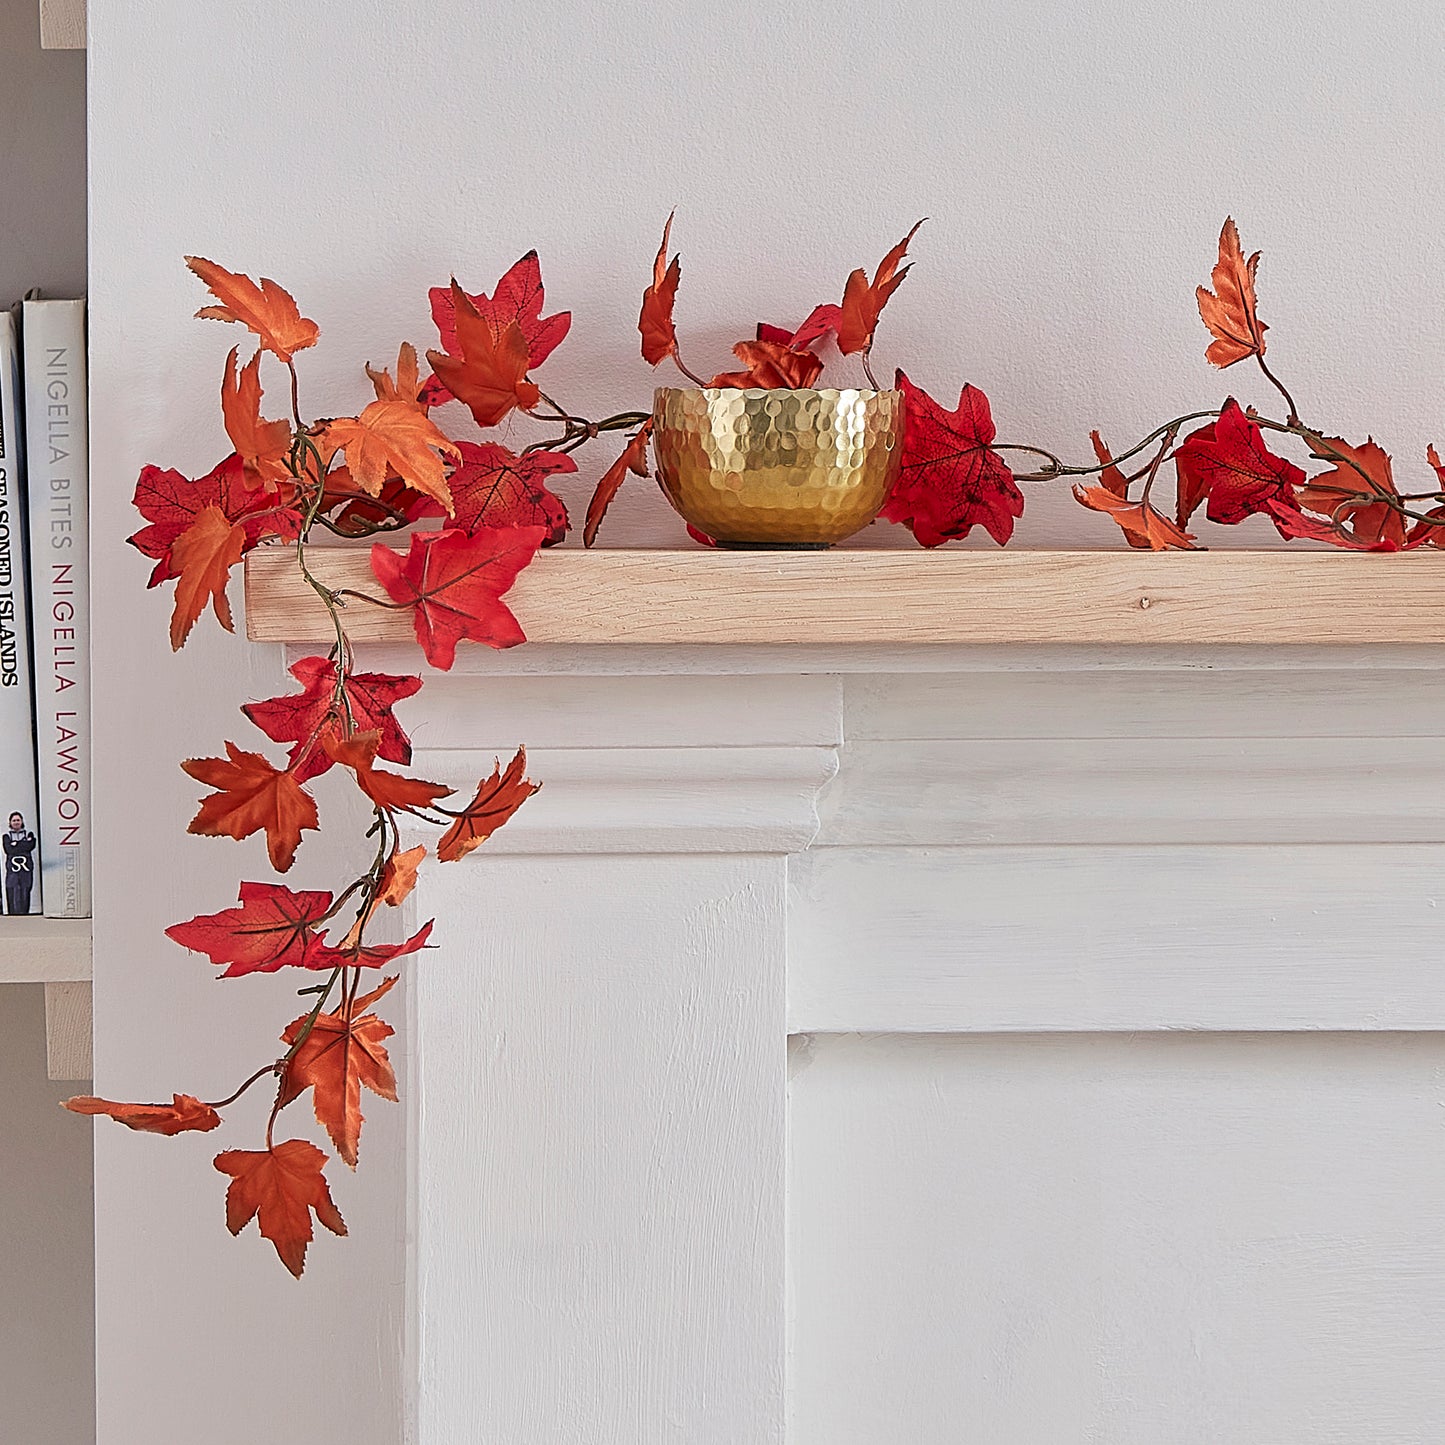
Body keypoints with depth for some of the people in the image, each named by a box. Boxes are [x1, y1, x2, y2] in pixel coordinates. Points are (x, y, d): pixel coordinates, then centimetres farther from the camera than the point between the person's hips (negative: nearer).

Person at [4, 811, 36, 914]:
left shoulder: (29, 835, 15)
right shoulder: (6, 837, 13)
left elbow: (31, 846, -6)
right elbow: (9, 850, -5)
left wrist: (16, 844, -5)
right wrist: (24, 845, -5)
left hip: (26, 870, 1)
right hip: (12, 870, -1)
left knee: (25, 896, -3)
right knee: (13, 894, -7)